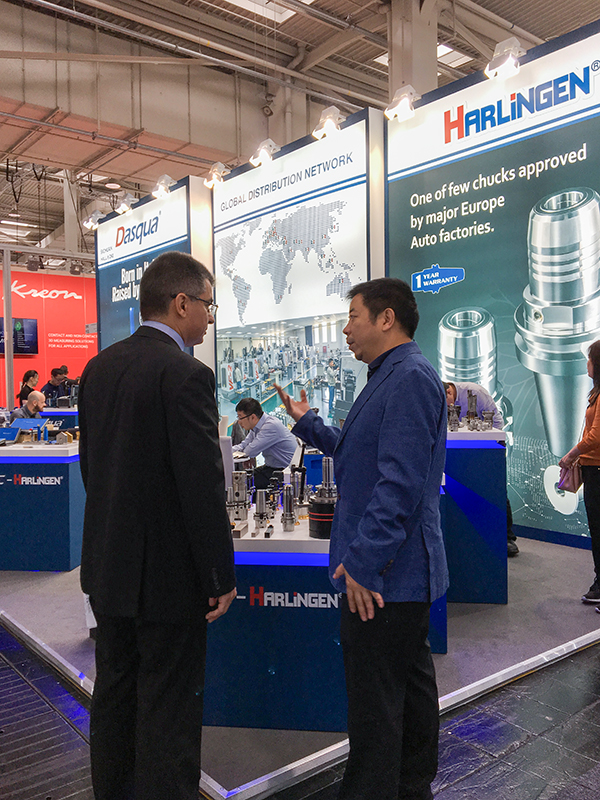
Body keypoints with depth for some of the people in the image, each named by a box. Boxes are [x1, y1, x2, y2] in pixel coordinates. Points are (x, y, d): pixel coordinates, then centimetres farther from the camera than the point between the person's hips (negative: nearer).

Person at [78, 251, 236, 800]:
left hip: (108, 564, 8)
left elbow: (90, 464, 11)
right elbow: (204, 487, -22)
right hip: (168, 571, -8)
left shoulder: (99, 367, 5)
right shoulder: (186, 375, -20)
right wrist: (221, 577, -13)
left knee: (114, 694, 22)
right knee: (169, 709, 7)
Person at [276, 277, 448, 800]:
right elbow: (361, 453, 23)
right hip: (405, 570, 11)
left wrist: (363, 562, -25)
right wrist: (307, 422, 23)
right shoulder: (392, 375, 15)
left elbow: (400, 480, -26)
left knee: (375, 701, 1)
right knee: (412, 684, 23)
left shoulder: (411, 376, -19)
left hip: (383, 576, -11)